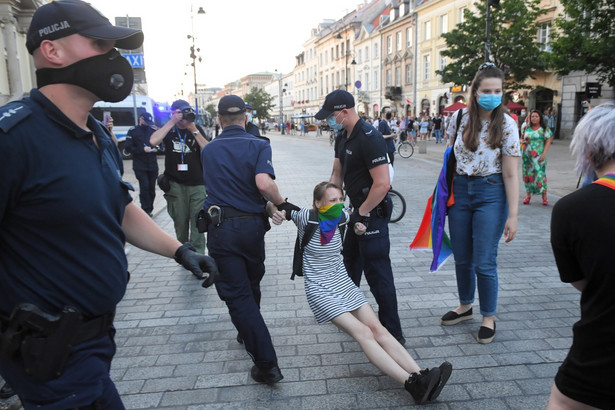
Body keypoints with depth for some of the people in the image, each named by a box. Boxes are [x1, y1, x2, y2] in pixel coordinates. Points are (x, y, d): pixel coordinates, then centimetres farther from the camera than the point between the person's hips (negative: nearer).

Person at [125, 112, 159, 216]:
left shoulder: (153, 130, 11)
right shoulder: (133, 131, 0)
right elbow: (128, 147, -6)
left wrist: (156, 149, -4)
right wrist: (143, 149, -17)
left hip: (153, 165, 4)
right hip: (140, 166, -4)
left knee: (151, 188, 7)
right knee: (144, 186, -11)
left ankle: (149, 209, 19)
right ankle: (146, 210, -3)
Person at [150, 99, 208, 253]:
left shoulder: (197, 129, 10)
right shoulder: (168, 129, 7)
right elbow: (153, 141, -14)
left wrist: (194, 130, -11)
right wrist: (172, 122, -12)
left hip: (197, 184, 0)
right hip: (175, 184, 0)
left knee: (197, 221, -3)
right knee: (180, 222, 6)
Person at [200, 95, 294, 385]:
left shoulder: (208, 150, 10)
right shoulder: (259, 145, -3)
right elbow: (263, 182, -22)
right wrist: (281, 203, -5)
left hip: (220, 227, 0)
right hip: (252, 224, 1)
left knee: (237, 294, 2)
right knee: (252, 285, 23)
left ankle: (267, 364, 0)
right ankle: (248, 334, 47)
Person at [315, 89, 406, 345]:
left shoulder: (369, 138, -22)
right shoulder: (342, 137, 8)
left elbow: (382, 184, -27)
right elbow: (337, 175, 15)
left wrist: (362, 212, -17)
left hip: (373, 213, -10)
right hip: (359, 211, 10)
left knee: (378, 274, -4)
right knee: (349, 265, 23)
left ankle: (392, 334, 9)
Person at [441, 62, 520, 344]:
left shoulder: (506, 124, -10)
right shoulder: (459, 117, -2)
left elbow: (510, 174, -11)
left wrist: (512, 215, -13)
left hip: (490, 193, -3)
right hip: (460, 190, 4)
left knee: (484, 263, -1)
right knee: (461, 258, 14)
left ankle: (489, 318, 21)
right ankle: (465, 306, 35)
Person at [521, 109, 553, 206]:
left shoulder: (544, 129, 0)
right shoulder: (526, 128, 9)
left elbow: (548, 141, -2)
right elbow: (522, 138, 20)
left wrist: (544, 154, -12)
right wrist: (522, 141, -4)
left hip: (538, 156, -3)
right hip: (527, 155, 3)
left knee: (540, 174, -8)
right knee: (527, 174, 6)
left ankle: (544, 197, -1)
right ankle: (528, 195, 17)